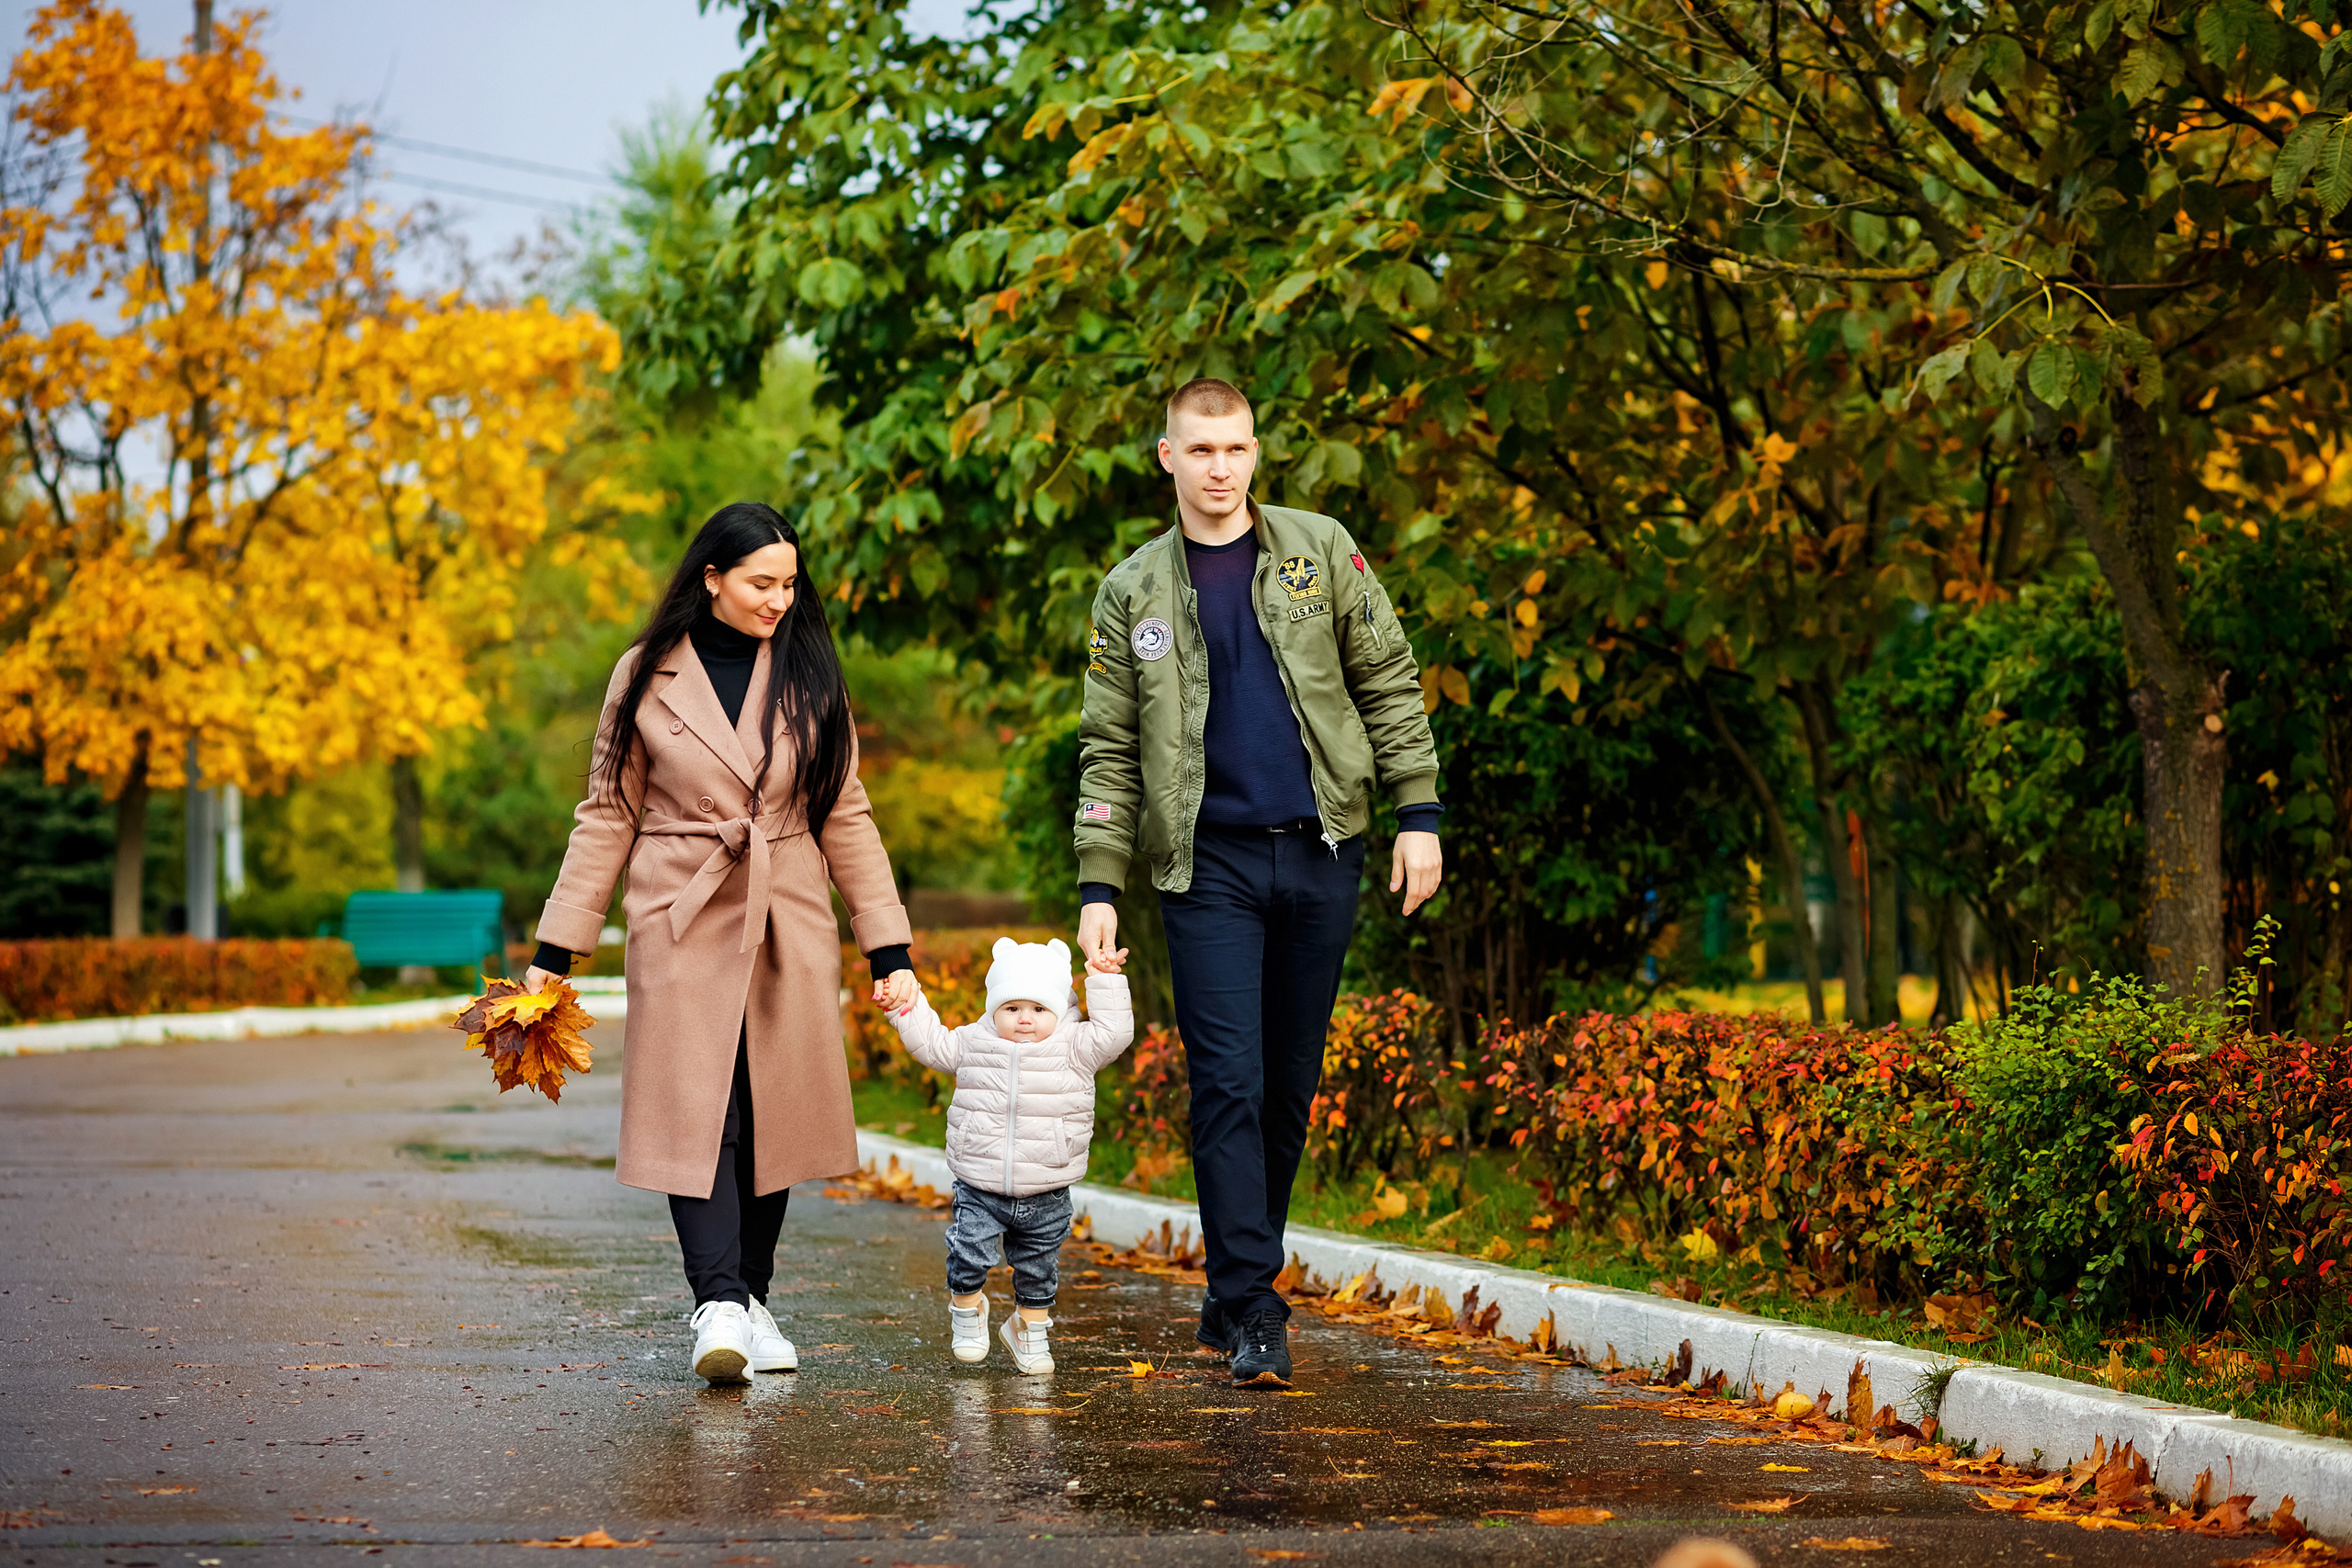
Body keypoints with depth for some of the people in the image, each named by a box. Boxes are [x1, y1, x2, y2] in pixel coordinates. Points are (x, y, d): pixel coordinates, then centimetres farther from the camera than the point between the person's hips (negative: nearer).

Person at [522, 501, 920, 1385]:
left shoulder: (808, 677, 6)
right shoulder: (648, 677, 2)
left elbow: (845, 819, 8)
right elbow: (608, 817, 6)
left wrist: (890, 949, 3)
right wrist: (557, 948, 2)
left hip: (788, 928, 2)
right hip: (683, 924, -2)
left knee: (773, 1116, 4)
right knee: (696, 1112, -12)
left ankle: (751, 1298, 16)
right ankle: (717, 1306, -19)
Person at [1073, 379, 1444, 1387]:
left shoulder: (1319, 551, 7)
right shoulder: (1134, 594, 7)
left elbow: (1389, 684, 8)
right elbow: (1109, 752, 7)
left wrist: (1419, 814, -1)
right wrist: (1099, 888, 0)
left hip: (1320, 852, 1)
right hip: (1209, 861, -1)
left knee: (1290, 1086, 6)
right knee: (1229, 1084, -10)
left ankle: (1238, 1288, 20)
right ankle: (1250, 1309, -8)